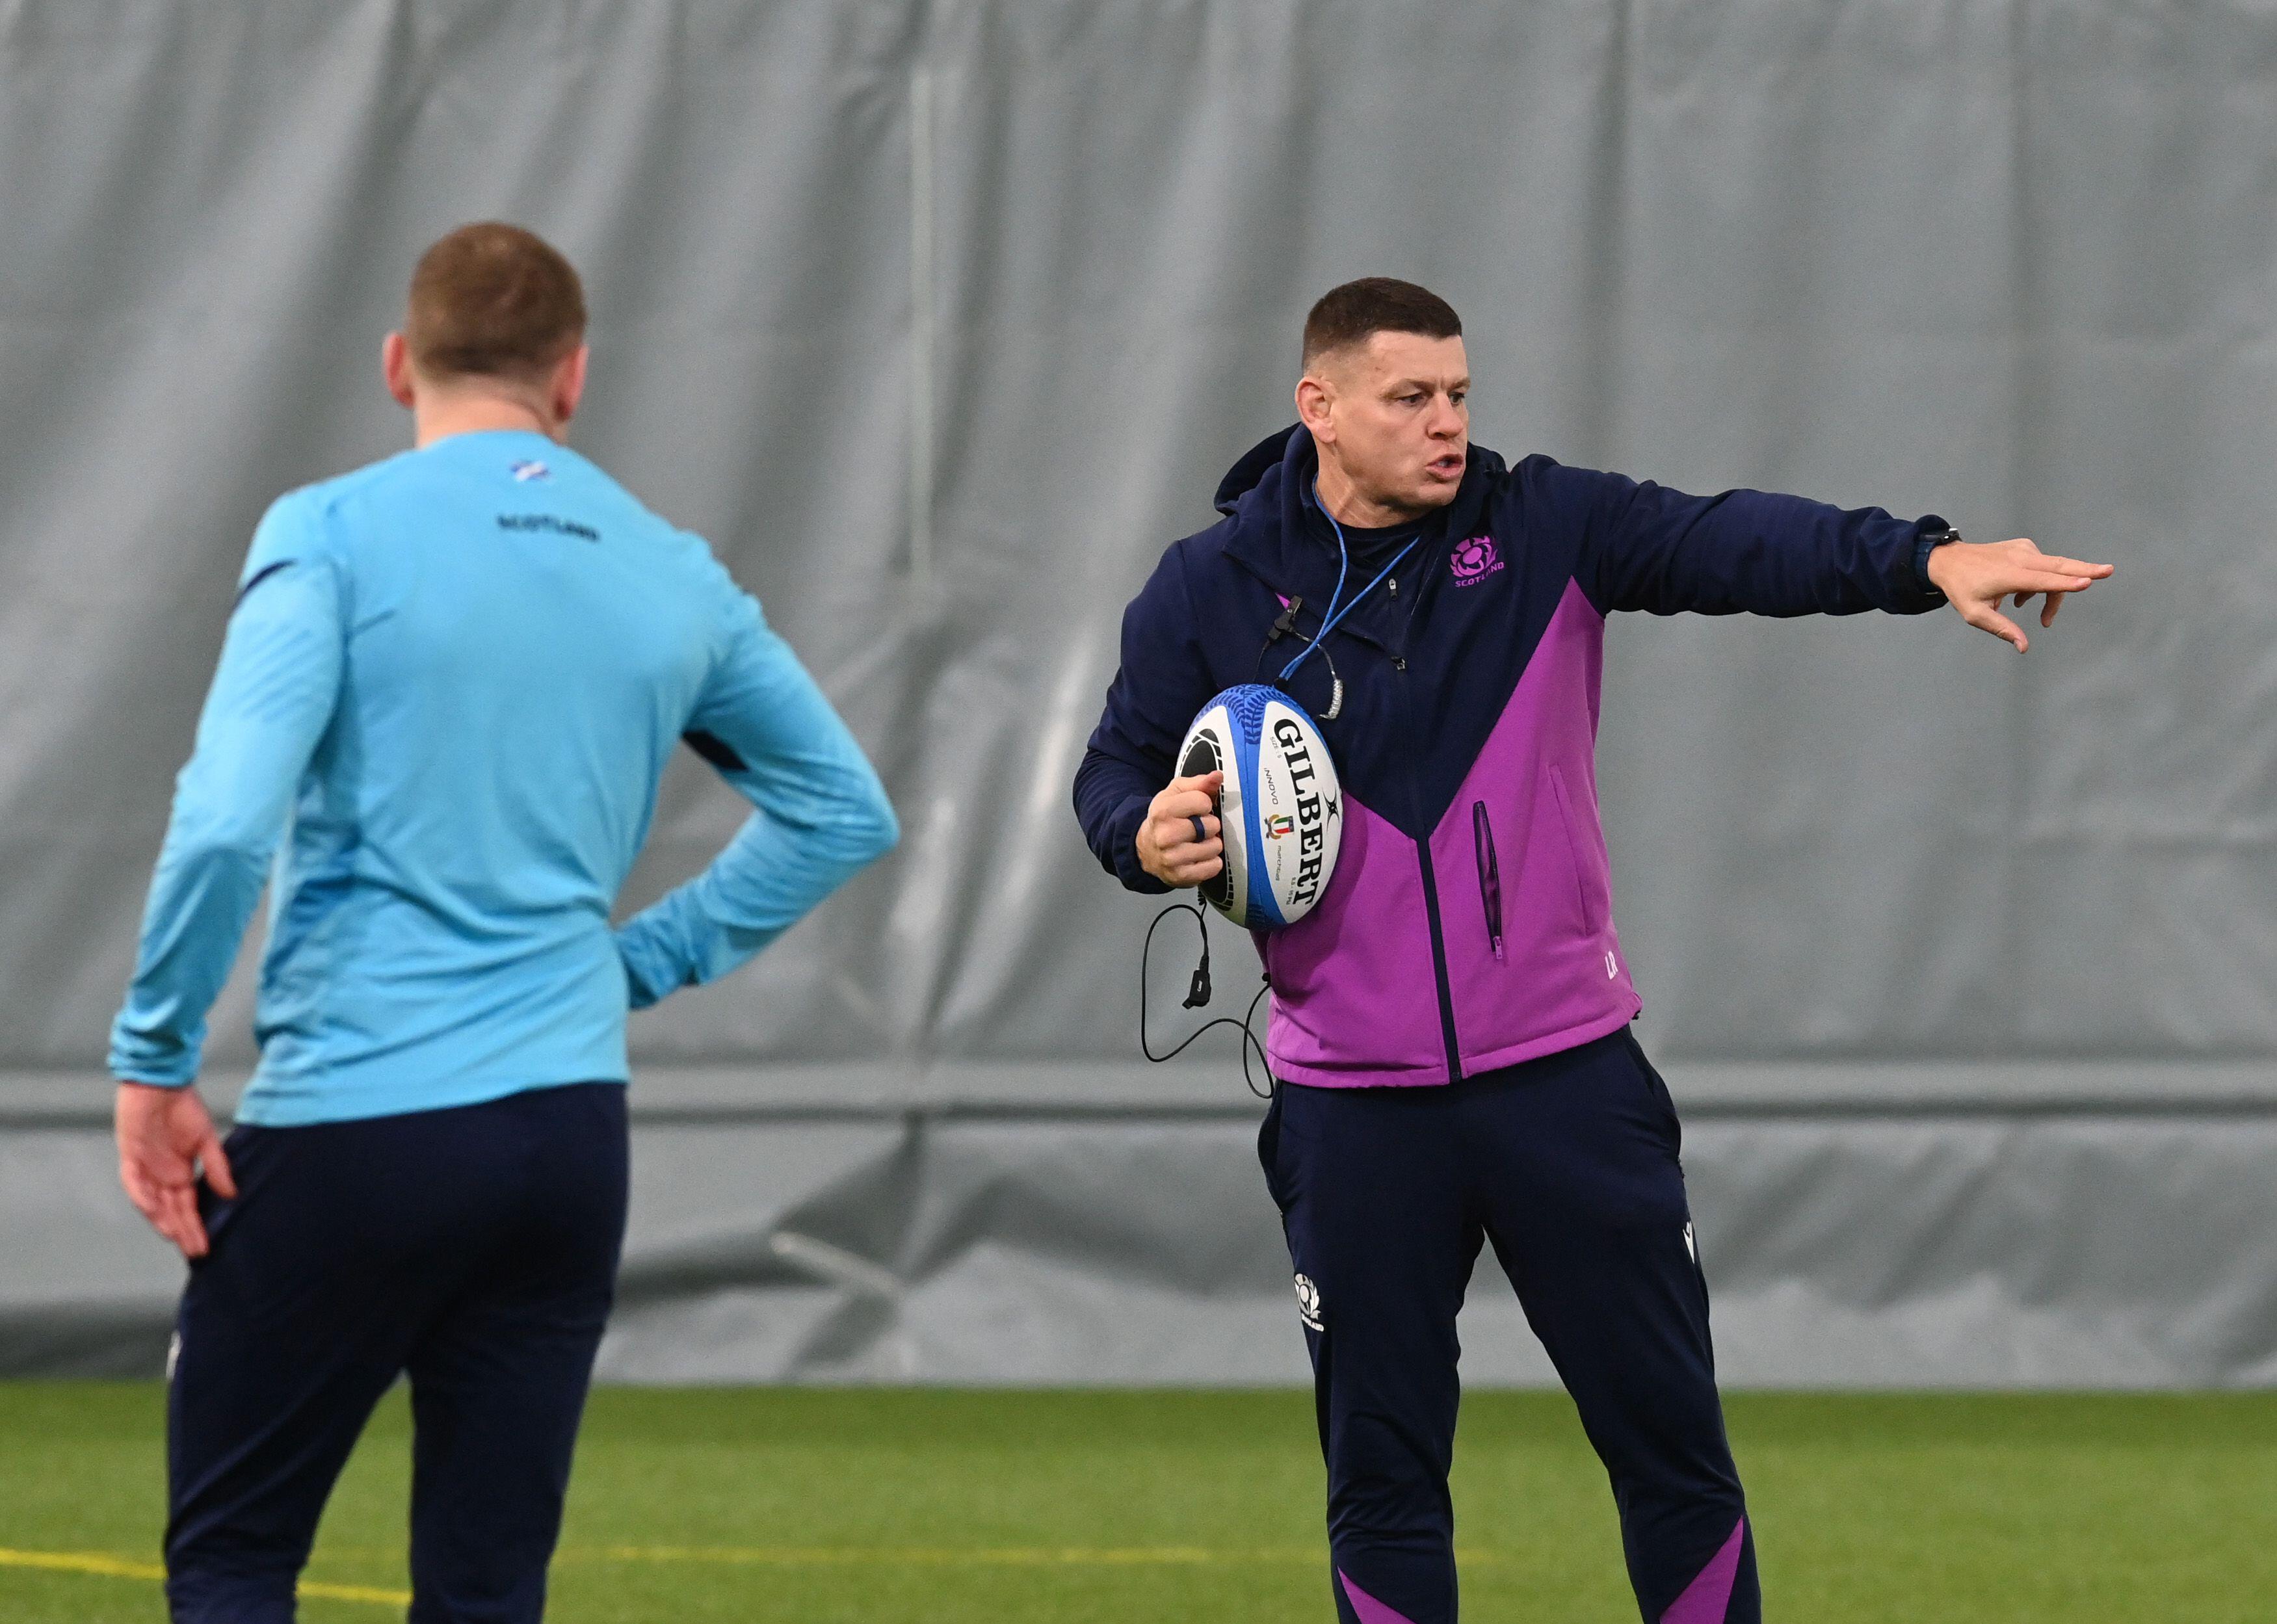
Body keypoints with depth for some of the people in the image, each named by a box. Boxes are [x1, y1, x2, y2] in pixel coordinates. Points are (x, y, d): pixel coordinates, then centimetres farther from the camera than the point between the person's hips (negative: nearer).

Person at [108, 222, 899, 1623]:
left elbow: (226, 821, -18)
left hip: (346, 1120, -4)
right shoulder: (673, 578, 10)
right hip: (571, 1126, 4)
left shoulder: (333, 536, -6)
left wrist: (154, 1060, -8)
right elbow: (844, 812, 21)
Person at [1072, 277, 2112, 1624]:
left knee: (1671, 1438, 5)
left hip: (1566, 1074, 0)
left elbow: (1735, 544, -15)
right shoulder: (1211, 590, -1)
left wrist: (1927, 563, -31)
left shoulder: (1540, 529, -2)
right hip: (1354, 1109, 0)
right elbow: (1115, 770, 8)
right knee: (1382, 1470, 7)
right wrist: (1148, 839, -16)